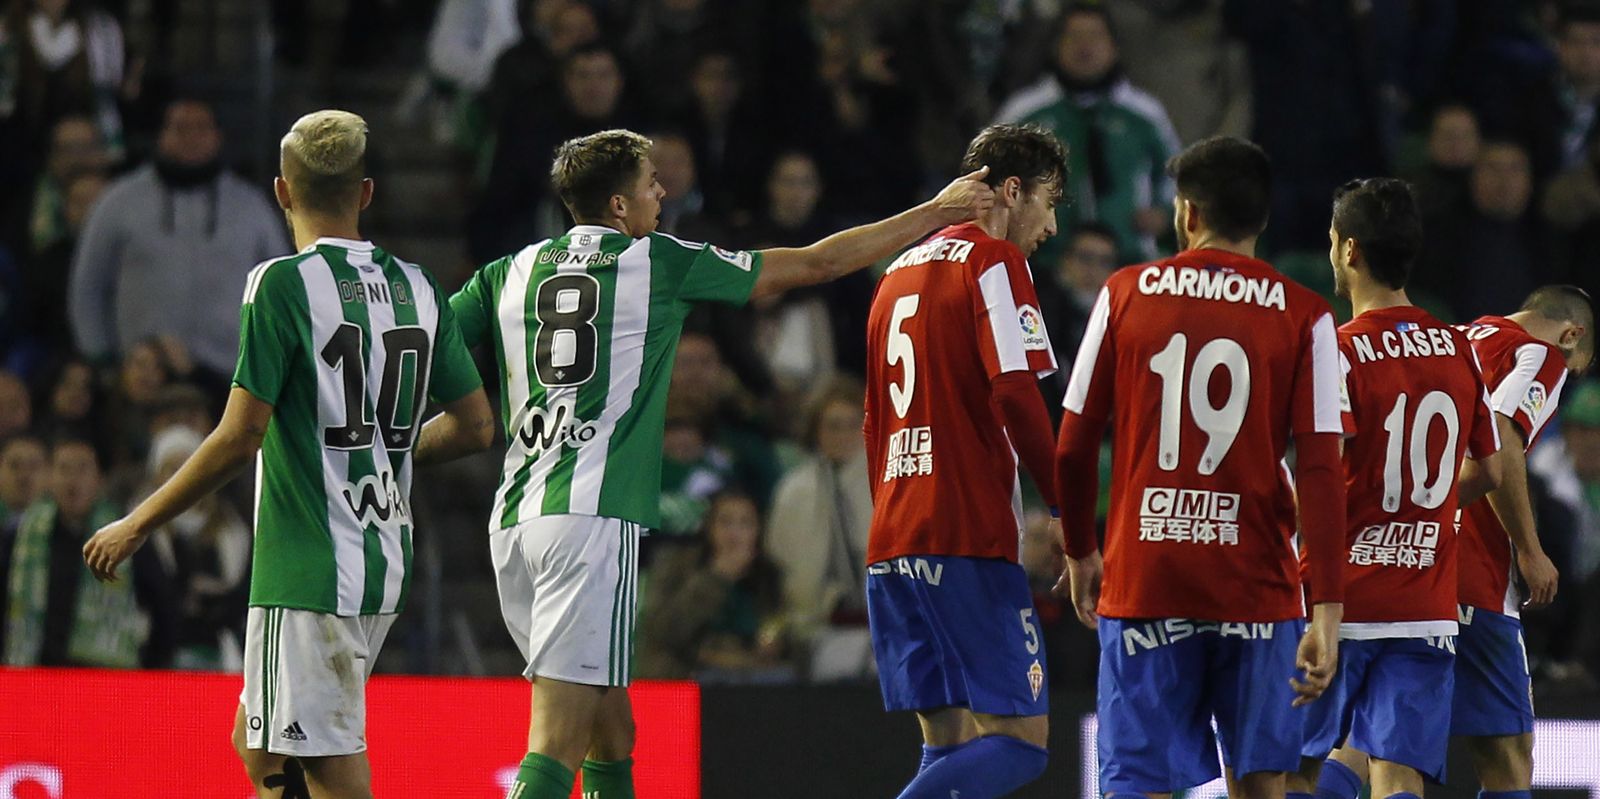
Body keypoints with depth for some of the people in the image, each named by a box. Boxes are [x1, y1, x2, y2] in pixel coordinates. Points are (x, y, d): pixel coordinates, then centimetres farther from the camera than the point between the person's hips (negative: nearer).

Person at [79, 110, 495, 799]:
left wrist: (136, 526, -5)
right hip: (385, 566, 7)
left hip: (309, 572, -7)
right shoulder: (417, 289, 9)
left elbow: (240, 438, -15)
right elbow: (476, 426, 13)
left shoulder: (283, 284, -11)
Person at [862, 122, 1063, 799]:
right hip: (970, 540, -8)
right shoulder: (994, 261, -4)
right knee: (1018, 742, -9)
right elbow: (1016, 394, -15)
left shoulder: (901, 271, 22)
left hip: (891, 542, 8)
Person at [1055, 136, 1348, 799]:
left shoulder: (1125, 294, 3)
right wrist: (1327, 611, -8)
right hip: (1258, 585, 0)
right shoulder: (1304, 316, 0)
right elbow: (1320, 469, -7)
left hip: (1143, 578, 0)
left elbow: (1072, 450, 4)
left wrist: (1081, 553, 20)